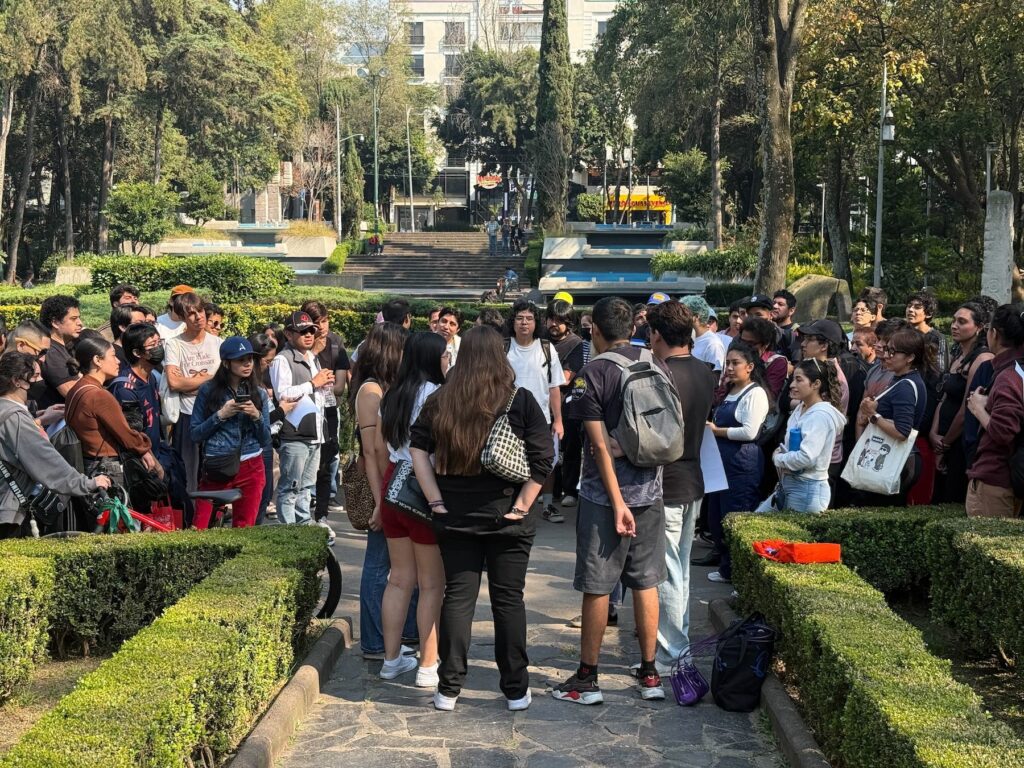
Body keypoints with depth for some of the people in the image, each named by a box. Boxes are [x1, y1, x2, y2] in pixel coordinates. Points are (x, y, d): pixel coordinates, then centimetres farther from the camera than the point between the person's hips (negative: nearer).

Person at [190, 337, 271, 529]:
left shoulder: (259, 394, 8)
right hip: (217, 469, -2)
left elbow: (265, 440, 8)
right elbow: (195, 435, 1)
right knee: (200, 529, -6)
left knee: (244, 528, 7)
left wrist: (257, 416, -9)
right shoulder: (208, 391, 1)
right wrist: (220, 415, -11)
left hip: (251, 470, 2)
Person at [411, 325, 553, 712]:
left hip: (455, 517, 2)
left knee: (458, 596, 8)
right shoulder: (520, 400, -6)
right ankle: (515, 690, 14)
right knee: (508, 599, 8)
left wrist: (436, 500, -3)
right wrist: (522, 505, -7)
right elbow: (544, 458, -11)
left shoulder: (441, 401, 0)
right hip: (507, 518, -1)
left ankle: (449, 689, 11)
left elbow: (418, 447, -5)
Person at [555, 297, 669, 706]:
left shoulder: (593, 374, -12)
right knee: (646, 582, 12)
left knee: (596, 587, 4)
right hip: (649, 489, 5)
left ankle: (587, 679, 12)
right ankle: (650, 675, 19)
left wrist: (617, 502, -15)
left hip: (604, 493, -5)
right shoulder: (657, 366, 2)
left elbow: (601, 444, -16)